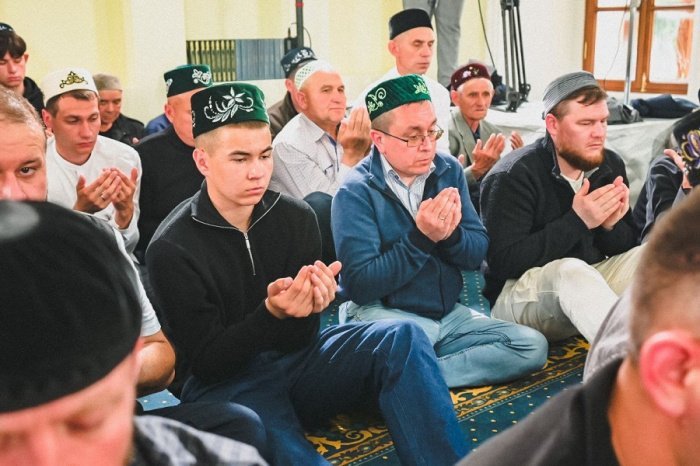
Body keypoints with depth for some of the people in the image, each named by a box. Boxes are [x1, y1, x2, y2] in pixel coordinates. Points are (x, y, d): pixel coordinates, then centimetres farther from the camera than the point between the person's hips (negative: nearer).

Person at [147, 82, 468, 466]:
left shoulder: (297, 218, -2)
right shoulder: (171, 249, -12)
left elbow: (299, 339, 0)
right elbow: (207, 361, -12)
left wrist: (306, 307, -25)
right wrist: (271, 313, -29)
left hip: (295, 359, 5)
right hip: (225, 381, -4)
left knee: (402, 339, -22)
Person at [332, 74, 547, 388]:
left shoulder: (448, 170, 4)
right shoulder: (356, 192, -12)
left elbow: (478, 253, 4)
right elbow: (359, 285, -17)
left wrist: (450, 234, -19)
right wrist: (421, 238, -24)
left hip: (449, 313, 7)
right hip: (382, 313, -6)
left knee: (533, 346, -9)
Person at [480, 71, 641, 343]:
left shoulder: (611, 165, 5)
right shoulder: (512, 177, -15)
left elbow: (627, 246, 11)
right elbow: (503, 262, -23)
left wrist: (611, 226, -14)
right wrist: (577, 221, -24)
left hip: (589, 281, 7)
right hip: (517, 292, -7)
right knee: (571, 271, -35)